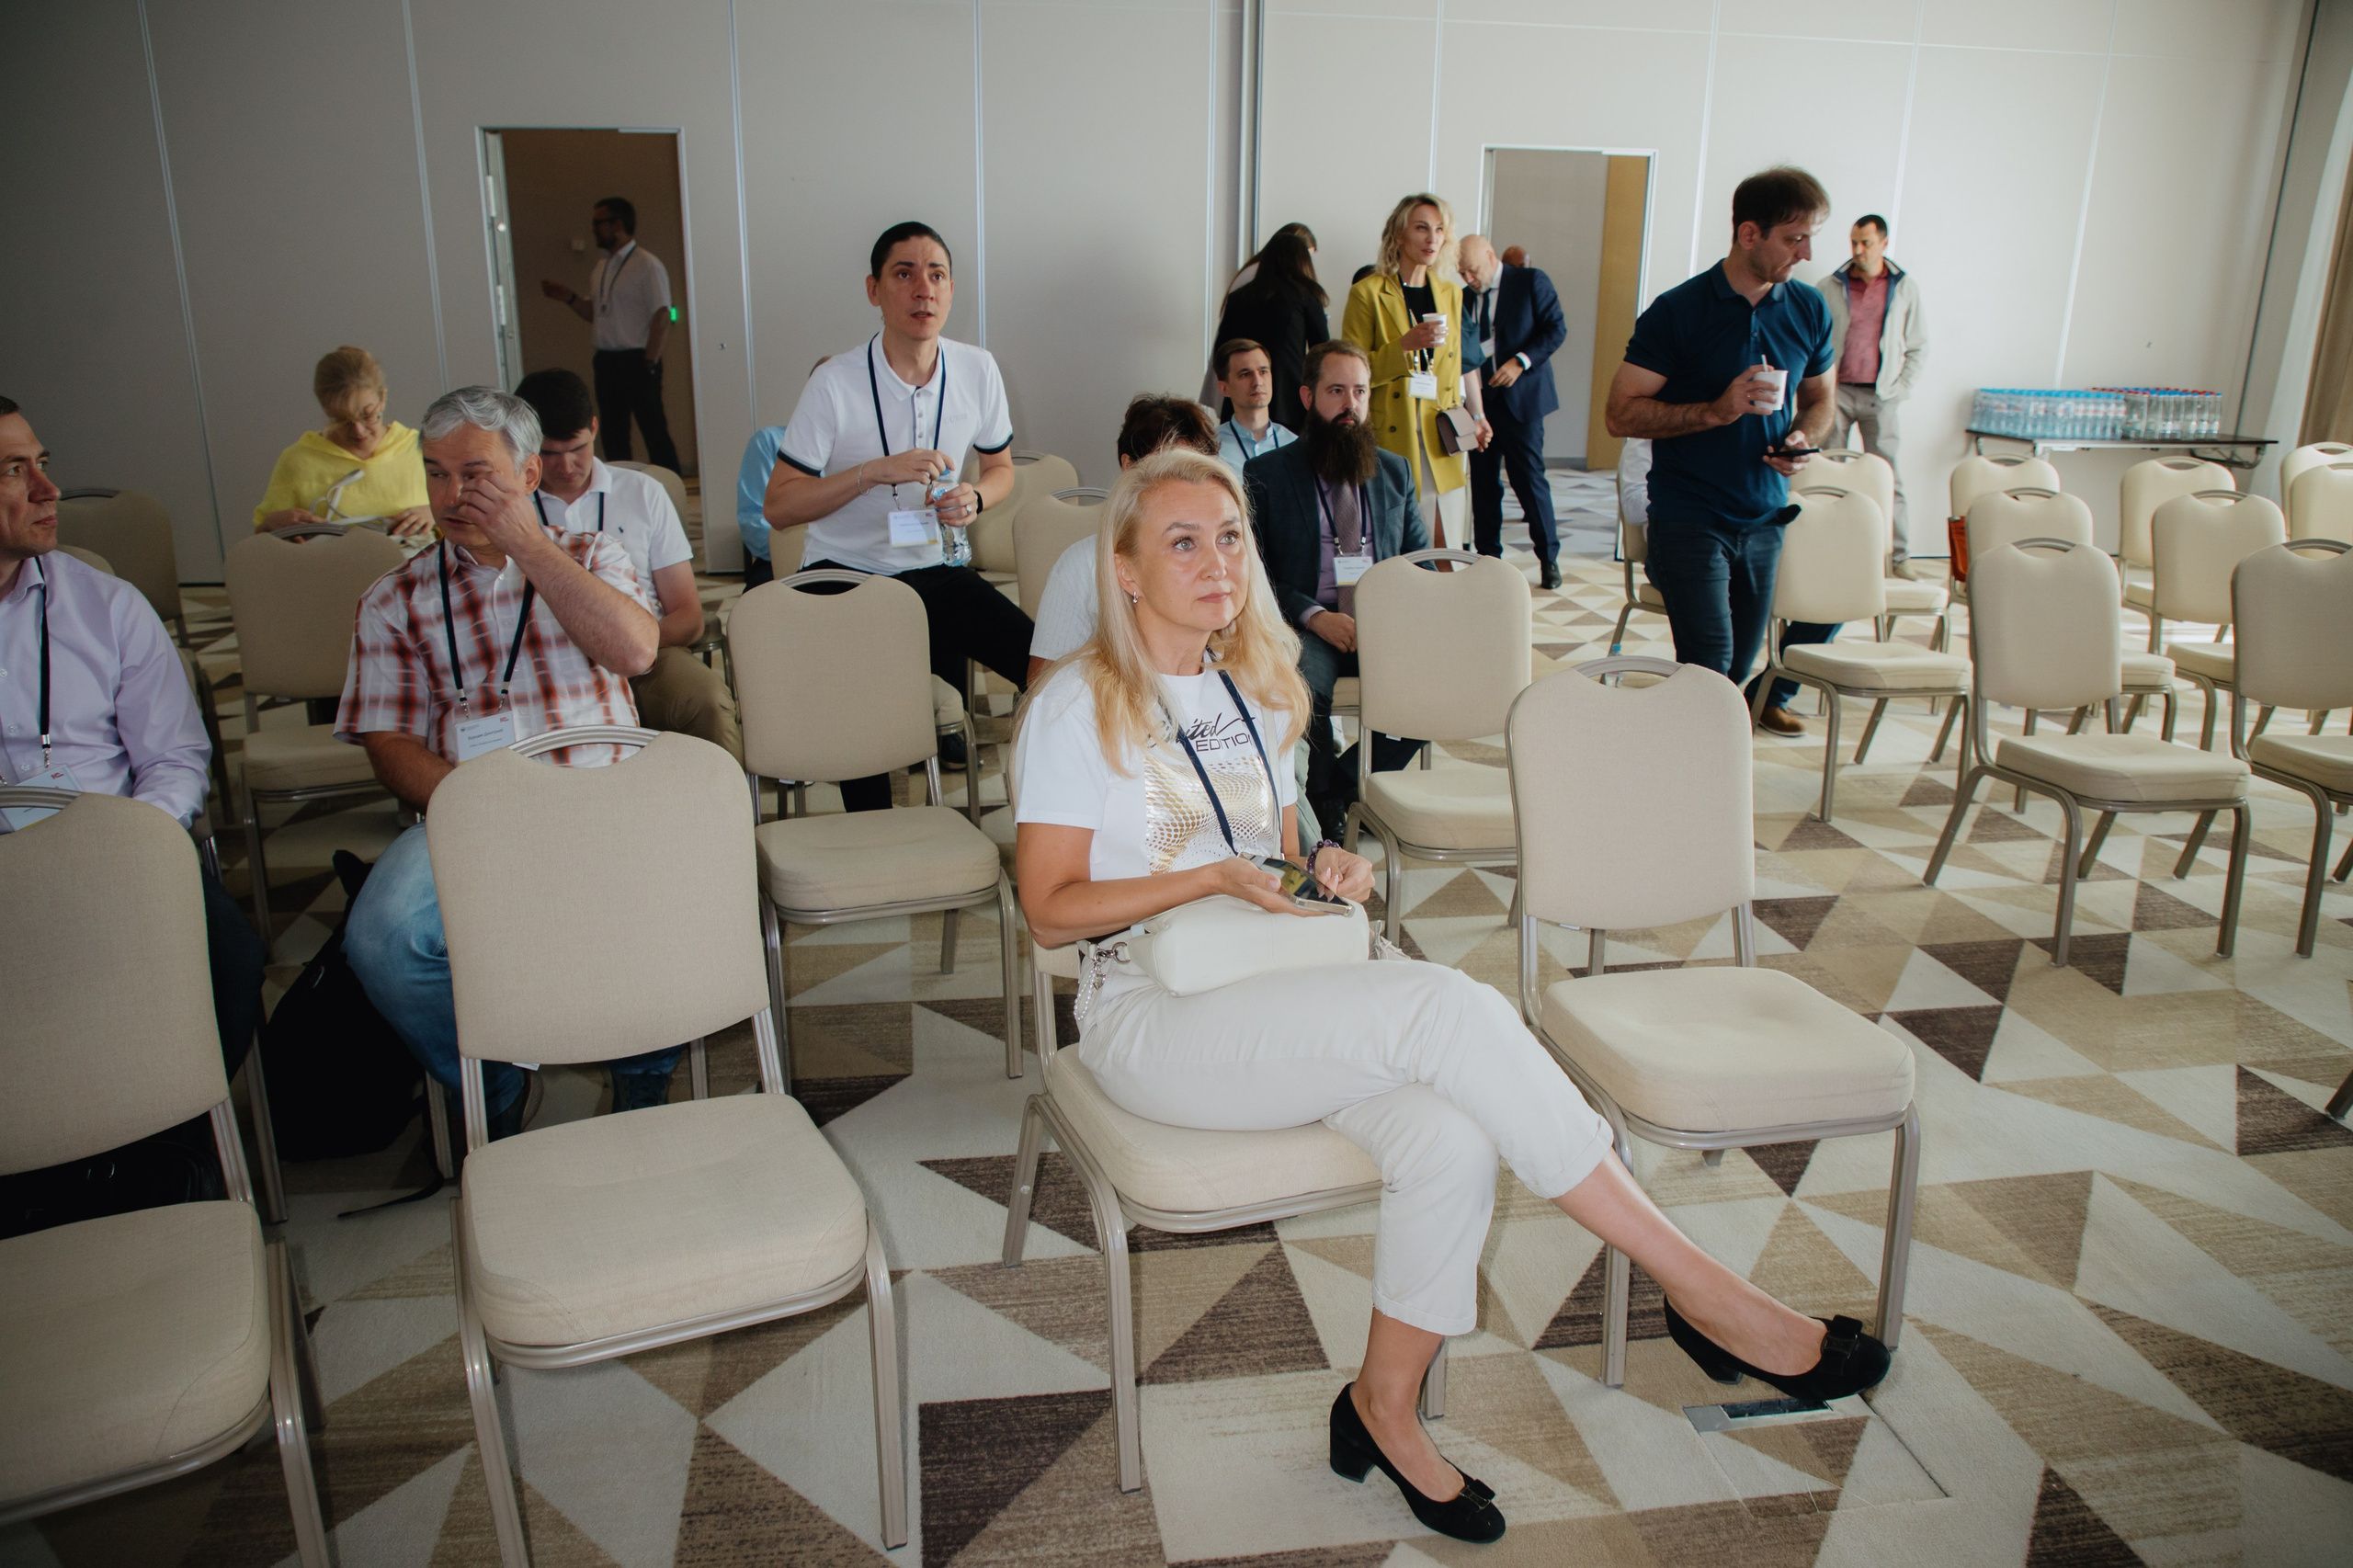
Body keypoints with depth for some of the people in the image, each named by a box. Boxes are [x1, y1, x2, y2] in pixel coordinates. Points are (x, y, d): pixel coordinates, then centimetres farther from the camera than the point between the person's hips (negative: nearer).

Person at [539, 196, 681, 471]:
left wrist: (648, 365, -17)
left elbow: (662, 318, -13)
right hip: (606, 361, 8)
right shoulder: (601, 266, 15)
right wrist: (569, 296, 4)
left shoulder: (648, 265, -8)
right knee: (613, 437, 12)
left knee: (655, 433, -5)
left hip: (637, 360, -8)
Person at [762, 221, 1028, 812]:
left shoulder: (976, 371, 1)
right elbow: (778, 506, -12)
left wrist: (974, 498, -7)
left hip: (936, 570, 4)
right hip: (843, 575, -4)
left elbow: (1001, 469, 18)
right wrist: (877, 471, -23)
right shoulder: (835, 383, -11)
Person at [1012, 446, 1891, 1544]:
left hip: (1270, 997, 6)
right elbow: (1051, 911, -8)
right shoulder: (1077, 710, -5)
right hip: (1150, 1020, -6)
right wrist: (1214, 879, -18)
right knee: (1445, 1007, -29)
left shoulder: (1253, 692, 15)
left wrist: (1318, 867, -1)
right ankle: (1700, 1292, -19)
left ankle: (1385, 1409, -1)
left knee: (1450, 1138, -25)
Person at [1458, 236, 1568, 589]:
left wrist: (1521, 361, -17)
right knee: (1483, 481, 6)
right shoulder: (1465, 297, 12)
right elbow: (1461, 348, 15)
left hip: (1520, 398, -5)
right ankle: (1488, 555, 16)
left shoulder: (1531, 282, -1)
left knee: (1529, 477, -4)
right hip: (1479, 399, 5)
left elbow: (1556, 329, -5)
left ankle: (1548, 557, 8)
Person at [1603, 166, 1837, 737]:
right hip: (1689, 518, -5)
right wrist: (1716, 411, -21)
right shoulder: (1679, 311, -8)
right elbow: (1622, 414, -10)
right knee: (1710, 665, -16)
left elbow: (1819, 399, 21)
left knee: (1739, 665, 12)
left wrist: (1803, 438, -2)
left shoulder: (1809, 309, 7)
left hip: (1764, 518, 5)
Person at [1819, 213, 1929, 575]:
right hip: (1837, 392, 0)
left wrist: (1901, 389, 0)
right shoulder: (1829, 288, 6)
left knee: (1890, 478, -1)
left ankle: (1900, 555, 4)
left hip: (1880, 396, 0)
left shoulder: (1906, 288, 7)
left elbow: (1919, 347, 10)